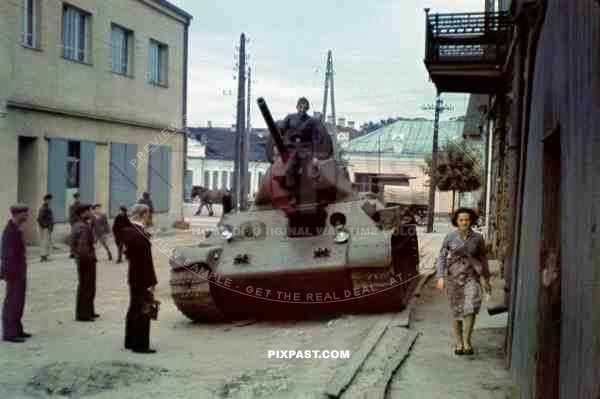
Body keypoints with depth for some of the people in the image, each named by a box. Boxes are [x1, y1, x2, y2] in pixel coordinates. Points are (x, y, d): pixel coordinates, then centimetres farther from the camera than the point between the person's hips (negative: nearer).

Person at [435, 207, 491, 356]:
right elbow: (441, 257, -1)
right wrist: (441, 277, -11)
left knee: (471, 306, -21)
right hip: (454, 277, 0)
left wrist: (486, 280, 9)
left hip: (471, 277, 0)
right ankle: (459, 343, 21)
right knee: (457, 311, 4)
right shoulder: (450, 236, -5)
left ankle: (466, 341, -9)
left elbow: (483, 258, 8)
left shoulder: (478, 238, -3)